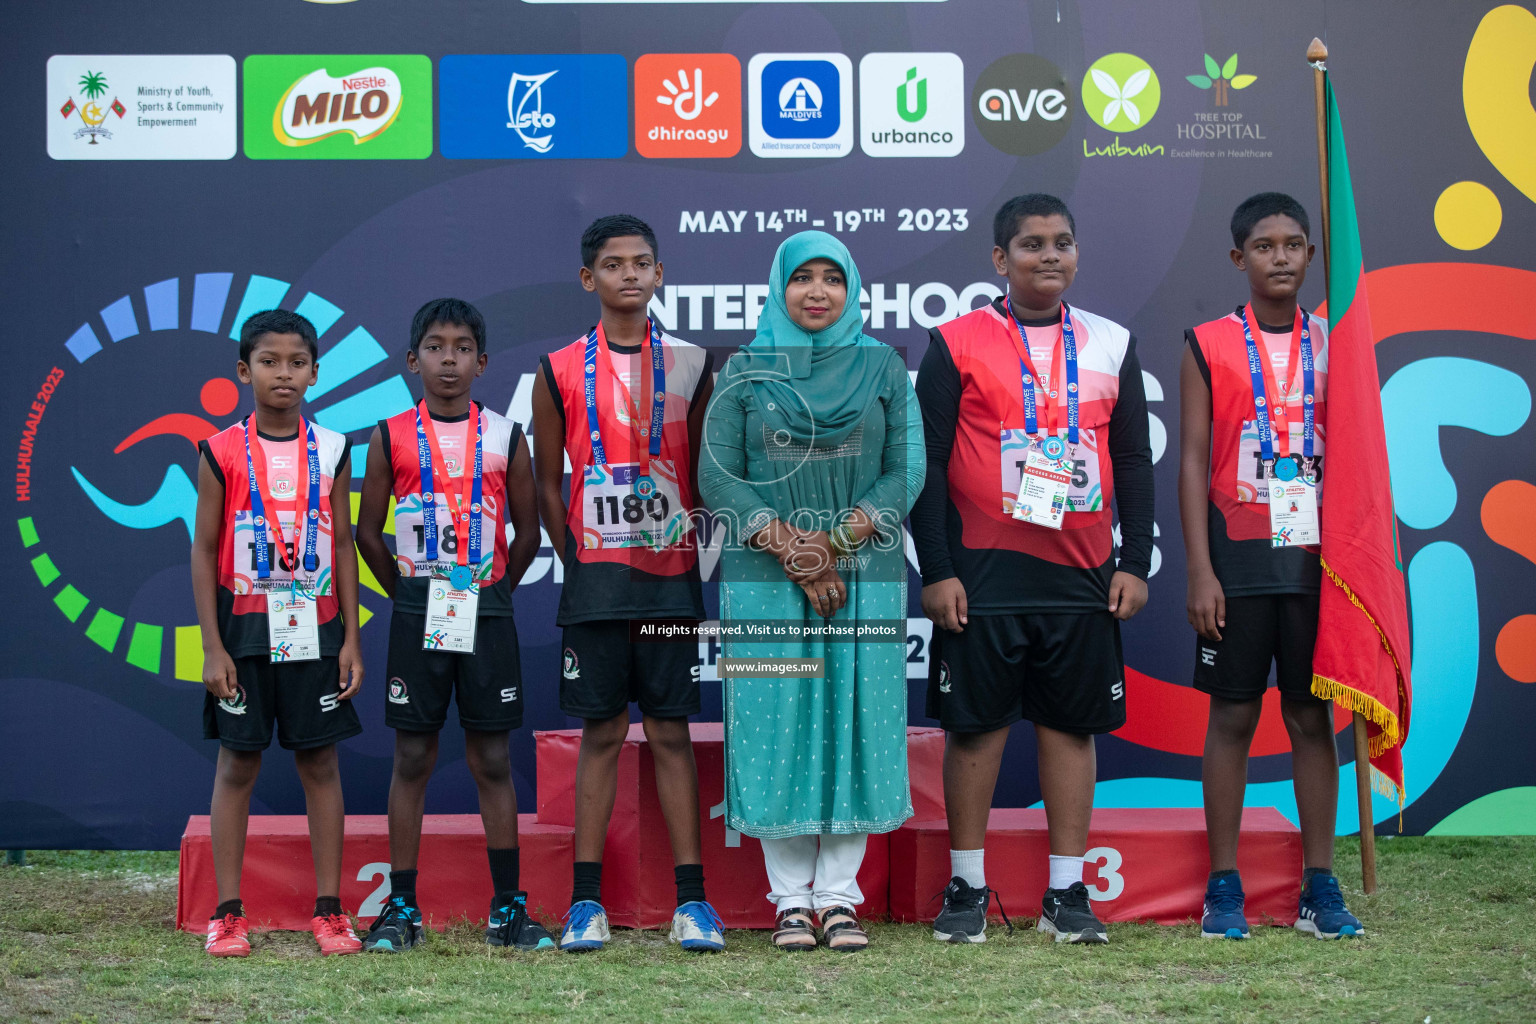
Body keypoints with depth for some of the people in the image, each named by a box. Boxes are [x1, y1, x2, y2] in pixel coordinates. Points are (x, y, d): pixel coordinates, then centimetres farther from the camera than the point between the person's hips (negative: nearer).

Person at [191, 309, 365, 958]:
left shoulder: (330, 451, 5)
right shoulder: (223, 452, -1)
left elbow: (343, 545, 7)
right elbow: (204, 550, 0)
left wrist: (351, 639, 2)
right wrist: (212, 646, -5)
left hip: (315, 630, 1)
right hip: (245, 630, -1)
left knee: (319, 761, 3)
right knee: (237, 763, 2)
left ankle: (329, 909, 9)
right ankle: (228, 913, 8)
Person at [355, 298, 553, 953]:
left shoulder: (505, 439, 3)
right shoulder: (391, 438, 2)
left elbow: (527, 533, 9)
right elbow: (368, 530, 9)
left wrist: (488, 593, 9)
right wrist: (408, 592, 8)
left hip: (486, 615, 0)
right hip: (416, 616, 0)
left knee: (492, 758, 3)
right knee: (412, 757, 2)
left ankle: (507, 908, 8)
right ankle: (402, 907, 8)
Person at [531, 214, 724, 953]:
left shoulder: (690, 366, 5)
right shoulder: (561, 372, 3)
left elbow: (706, 472, 9)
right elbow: (547, 481, 7)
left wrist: (701, 555, 1)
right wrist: (577, 560, 0)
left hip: (671, 576, 0)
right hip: (595, 579, 0)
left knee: (671, 732, 2)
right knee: (600, 733, 3)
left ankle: (691, 900, 5)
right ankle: (586, 900, 8)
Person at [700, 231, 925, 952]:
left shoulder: (885, 369, 7)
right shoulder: (744, 372, 6)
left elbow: (905, 473, 1)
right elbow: (717, 475, 0)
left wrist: (836, 542, -12)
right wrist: (788, 545, -13)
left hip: (865, 578, 0)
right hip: (764, 580, 0)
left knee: (855, 726, -1)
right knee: (776, 727, -2)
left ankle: (839, 895, 7)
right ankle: (791, 898, 6)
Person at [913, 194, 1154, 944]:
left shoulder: (1111, 345, 9)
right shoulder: (956, 345, 0)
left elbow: (1134, 461, 11)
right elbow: (926, 463, -2)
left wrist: (1135, 563, 4)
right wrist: (935, 570, -7)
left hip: (1081, 574, 3)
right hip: (984, 574, -3)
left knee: (1072, 723, 5)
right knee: (975, 722, 2)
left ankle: (1067, 892, 12)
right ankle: (967, 888, 11)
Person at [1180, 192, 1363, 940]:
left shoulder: (1331, 347, 9)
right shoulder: (1209, 347, 2)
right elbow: (1193, 463, -1)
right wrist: (1200, 571, -8)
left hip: (1315, 559, 2)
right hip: (1239, 559, -2)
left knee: (1313, 716, 4)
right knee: (1233, 715, 1)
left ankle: (1320, 886, 9)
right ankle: (1224, 887, 7)